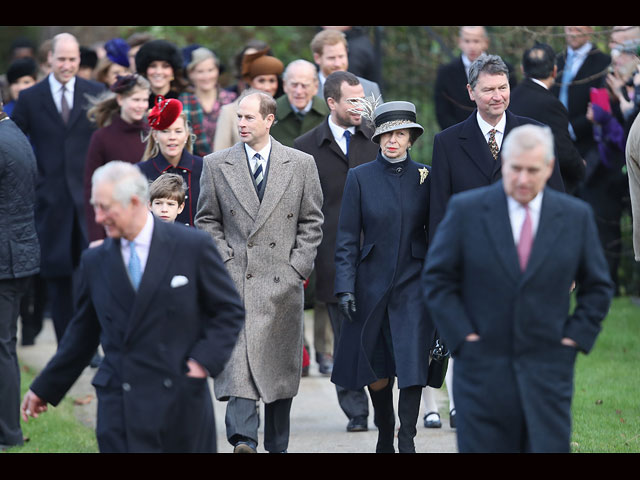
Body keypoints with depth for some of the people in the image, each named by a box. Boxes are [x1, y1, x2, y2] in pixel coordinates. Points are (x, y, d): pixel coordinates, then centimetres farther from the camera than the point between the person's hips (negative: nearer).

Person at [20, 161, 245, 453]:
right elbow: (82, 335, 17)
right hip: (120, 407, 1)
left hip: (182, 402, -1)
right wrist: (44, 388, 19)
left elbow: (229, 311, 3)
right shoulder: (95, 261, 7)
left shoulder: (193, 247, -2)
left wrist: (205, 360, -10)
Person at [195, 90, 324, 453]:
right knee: (238, 357, -16)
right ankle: (243, 438, -23)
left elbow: (312, 222, 8)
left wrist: (298, 267, -1)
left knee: (281, 366, 6)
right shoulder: (217, 165, 7)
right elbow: (207, 220, 11)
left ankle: (278, 445, 16)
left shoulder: (301, 164, 6)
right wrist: (225, 260, -2)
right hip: (235, 280, -1)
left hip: (283, 282, 1)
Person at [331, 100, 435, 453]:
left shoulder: (425, 177, 3)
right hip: (371, 286, 0)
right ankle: (385, 436, 28)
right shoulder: (360, 178, 1)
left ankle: (407, 440, -1)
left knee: (412, 367, -11)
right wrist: (345, 287, -7)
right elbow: (347, 238, 0)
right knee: (375, 374, 7)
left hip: (413, 287, 0)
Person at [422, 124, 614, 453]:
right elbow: (436, 278, 3)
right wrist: (461, 335, -5)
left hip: (548, 374, 1)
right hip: (483, 370, -1)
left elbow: (597, 287, 13)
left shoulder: (576, 216, 5)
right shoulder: (466, 210, 0)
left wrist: (577, 336, 2)